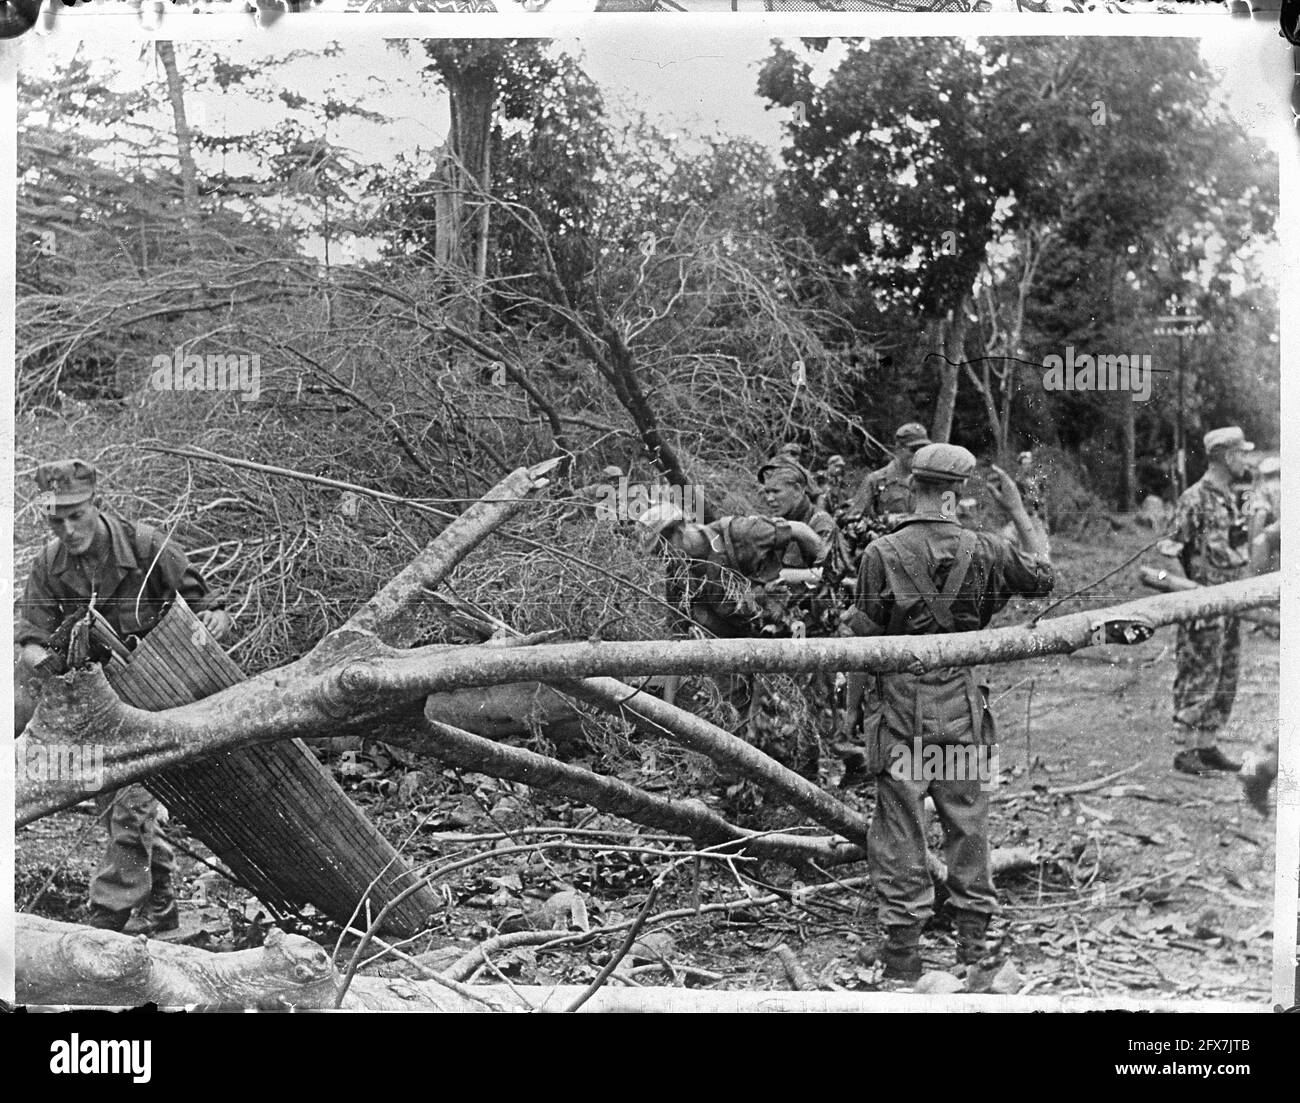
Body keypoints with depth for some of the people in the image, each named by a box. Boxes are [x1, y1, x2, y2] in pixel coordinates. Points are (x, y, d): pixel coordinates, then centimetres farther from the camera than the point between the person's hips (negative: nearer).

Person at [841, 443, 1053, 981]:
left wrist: (847, 625, 13)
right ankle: (974, 938, 23)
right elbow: (1044, 576, 15)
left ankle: (902, 949, 12)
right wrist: (1018, 508, 18)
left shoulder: (881, 553, -10)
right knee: (967, 824, 14)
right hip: (964, 708, 3)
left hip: (903, 708, -3)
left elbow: (867, 638, -8)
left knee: (900, 829, 5)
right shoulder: (982, 549, -2)